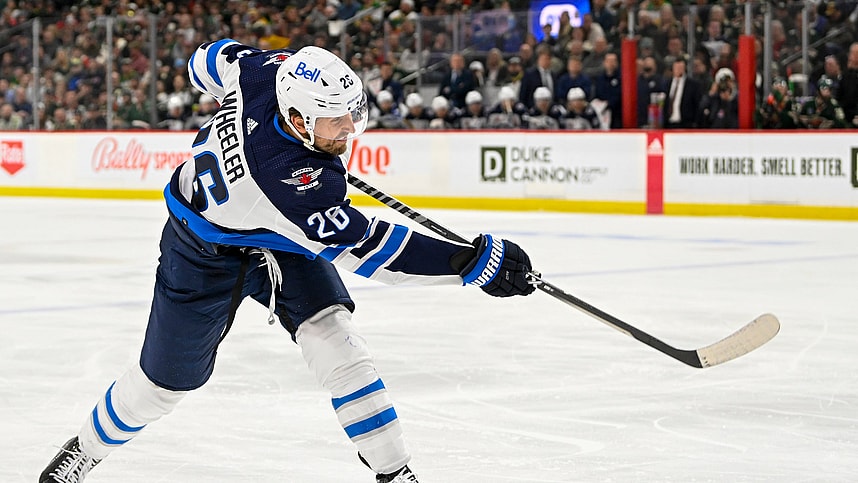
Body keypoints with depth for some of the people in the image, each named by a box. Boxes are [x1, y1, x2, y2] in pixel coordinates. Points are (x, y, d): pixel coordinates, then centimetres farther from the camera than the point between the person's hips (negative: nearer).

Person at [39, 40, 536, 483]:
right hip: (207, 254, -6)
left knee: (336, 343, -12)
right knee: (165, 381, 10)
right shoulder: (289, 179, -44)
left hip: (283, 242, 6)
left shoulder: (271, 70, -27)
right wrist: (479, 261, -42)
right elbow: (367, 247, -41)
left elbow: (213, 61, -5)